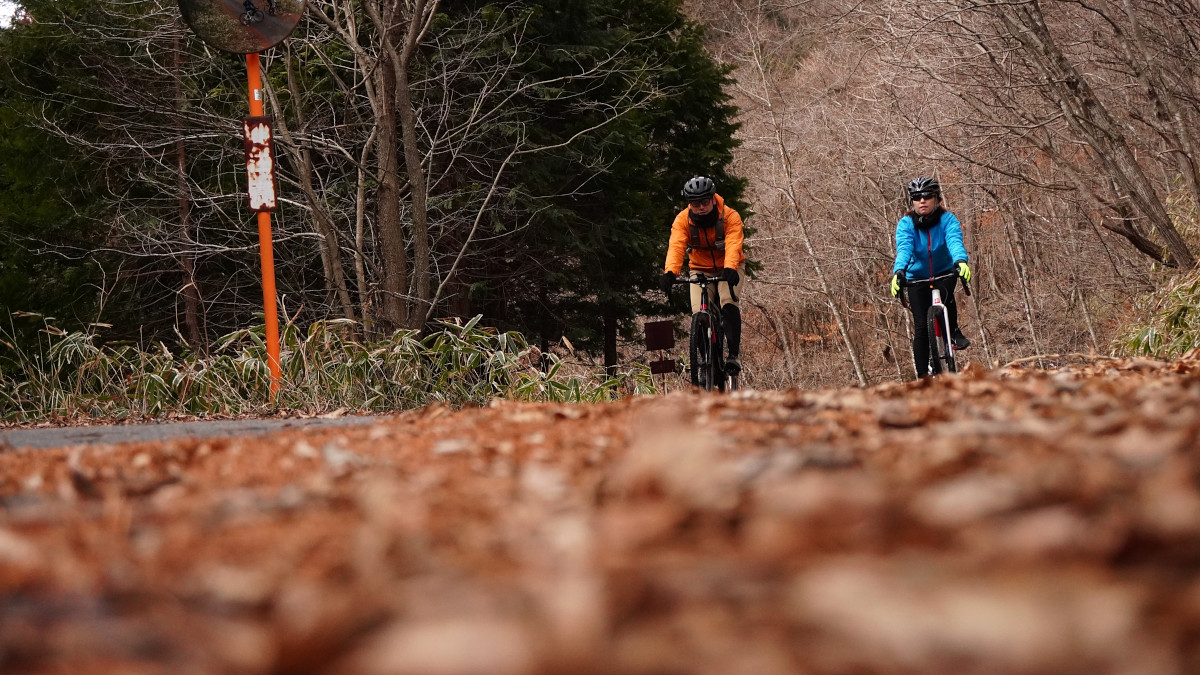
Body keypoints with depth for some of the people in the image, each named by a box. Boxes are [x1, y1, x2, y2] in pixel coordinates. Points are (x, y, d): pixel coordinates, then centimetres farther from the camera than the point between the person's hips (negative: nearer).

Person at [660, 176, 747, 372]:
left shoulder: (730, 217, -24)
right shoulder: (682, 220, -19)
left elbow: (733, 245, -39)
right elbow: (676, 247, -34)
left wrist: (730, 269, -58)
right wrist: (670, 272, -52)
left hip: (728, 268, -2)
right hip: (700, 269, 2)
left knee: (728, 304, -28)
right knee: (699, 313, -15)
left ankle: (734, 354, -24)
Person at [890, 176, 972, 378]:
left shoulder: (947, 219, -15)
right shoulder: (906, 223, -15)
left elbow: (955, 241, -33)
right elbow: (904, 248, -31)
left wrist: (961, 261, -55)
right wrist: (898, 271, -51)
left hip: (944, 273, 0)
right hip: (917, 277, 0)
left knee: (944, 293, -35)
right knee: (921, 327, -10)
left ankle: (954, 331, -9)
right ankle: (922, 377, -2)